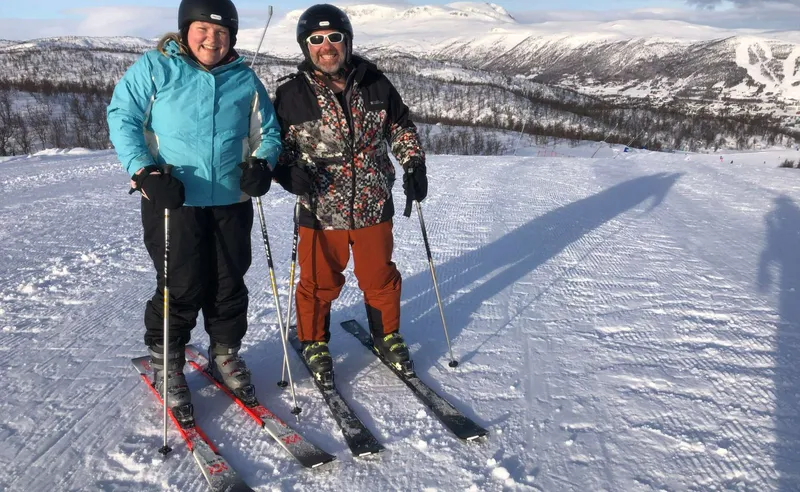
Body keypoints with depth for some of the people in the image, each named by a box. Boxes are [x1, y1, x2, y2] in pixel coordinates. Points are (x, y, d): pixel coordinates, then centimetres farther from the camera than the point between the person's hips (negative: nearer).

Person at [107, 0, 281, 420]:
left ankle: (225, 356, 31)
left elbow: (266, 132, 14)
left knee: (229, 286, 10)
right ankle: (166, 366, 22)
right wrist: (146, 172, -15)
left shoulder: (245, 79, 9)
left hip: (231, 202, 3)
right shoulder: (154, 67, 0)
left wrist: (262, 163, -6)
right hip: (172, 200, -3)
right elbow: (122, 118, -2)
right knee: (181, 289, 0)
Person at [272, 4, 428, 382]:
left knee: (379, 277, 15)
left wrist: (414, 164, 1)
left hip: (374, 205, 2)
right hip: (321, 209, -1)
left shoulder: (374, 83, 1)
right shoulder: (292, 93, -5)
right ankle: (314, 342, 35)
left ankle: (386, 334, 39)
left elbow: (401, 127, 13)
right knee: (320, 282, 11)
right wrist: (289, 170, -17)